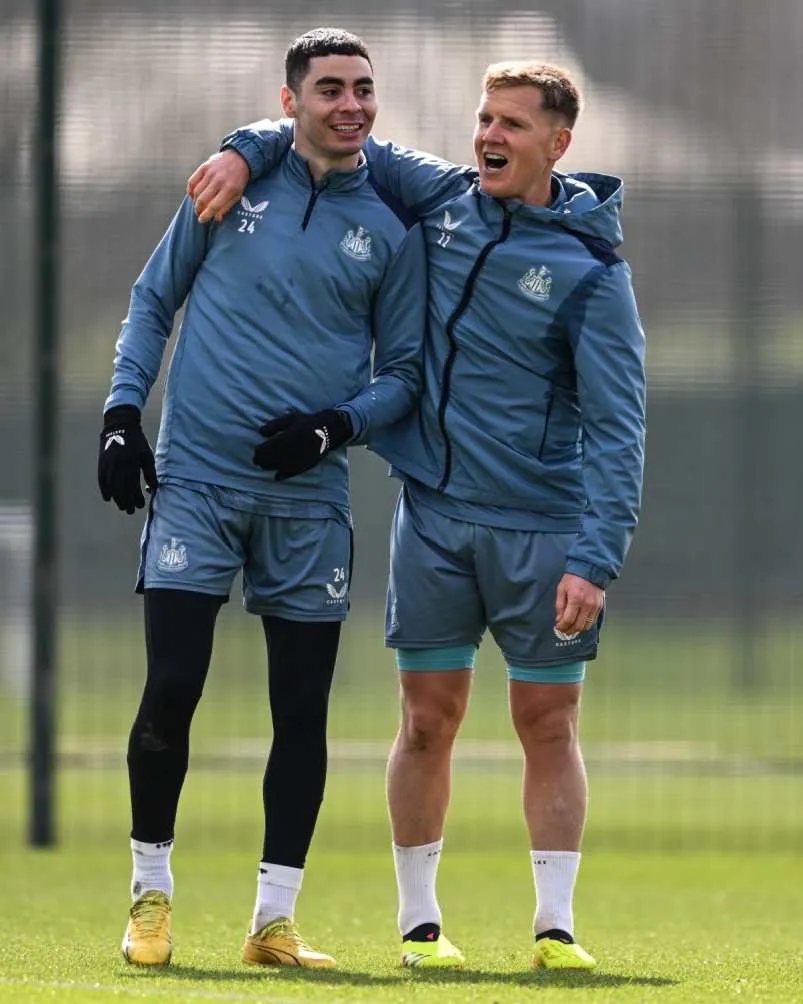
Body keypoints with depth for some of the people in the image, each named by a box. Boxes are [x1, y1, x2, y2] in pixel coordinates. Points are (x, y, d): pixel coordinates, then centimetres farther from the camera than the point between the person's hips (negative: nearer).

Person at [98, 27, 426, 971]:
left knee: (302, 710, 1)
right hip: (196, 477, -1)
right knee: (170, 692, -8)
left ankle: (274, 917, 10)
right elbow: (153, 299, 12)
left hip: (309, 497, 1)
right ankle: (151, 895, 8)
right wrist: (122, 412, 2)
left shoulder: (392, 227, 5)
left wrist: (338, 425, -8)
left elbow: (406, 371, 10)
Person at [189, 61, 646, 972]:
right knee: (428, 720, 3)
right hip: (433, 519, 3)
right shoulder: (441, 198, 5)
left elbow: (616, 427, -13)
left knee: (549, 725, 1)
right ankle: (419, 922, 11)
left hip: (542, 529, -3)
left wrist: (595, 558, -22)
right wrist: (248, 151, -1)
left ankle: (556, 925, 7)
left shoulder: (591, 271, -8)